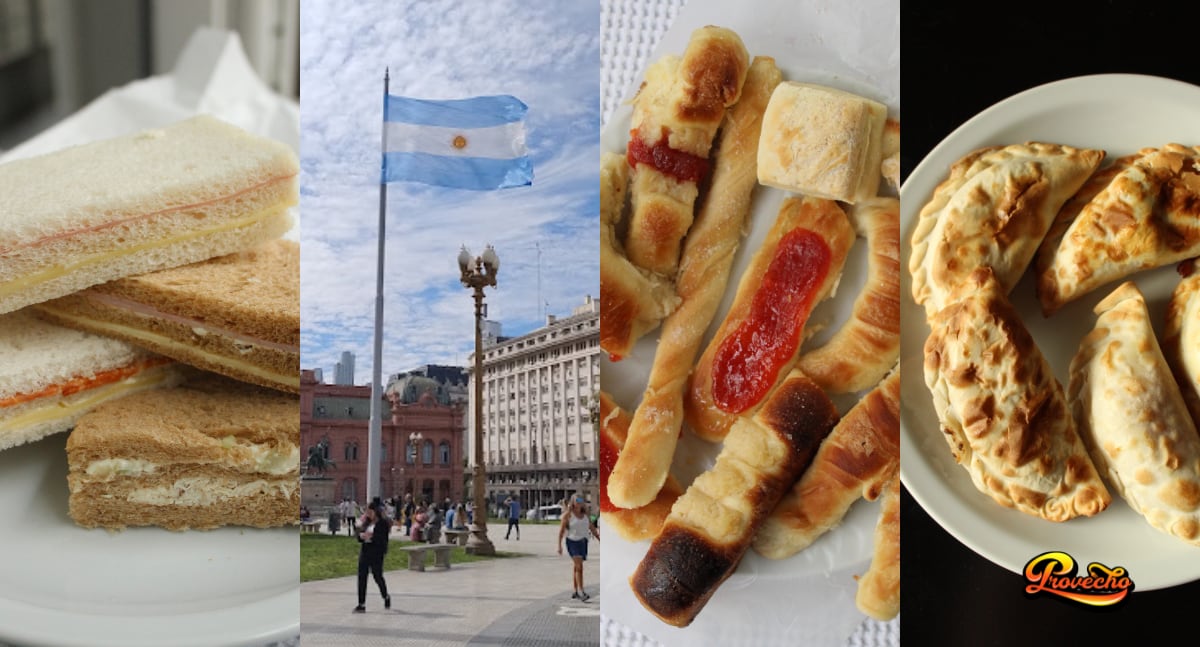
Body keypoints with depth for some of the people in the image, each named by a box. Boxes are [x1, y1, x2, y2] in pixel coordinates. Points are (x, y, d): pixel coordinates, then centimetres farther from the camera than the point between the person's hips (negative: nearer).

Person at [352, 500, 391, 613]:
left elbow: (382, 540, -14)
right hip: (365, 552, 6)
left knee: (377, 576, 4)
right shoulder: (366, 522, 11)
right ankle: (361, 605, 4)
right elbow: (359, 537, 11)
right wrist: (361, 536, -11)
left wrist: (371, 537, -22)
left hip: (376, 554, -6)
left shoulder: (383, 523, -8)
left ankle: (386, 597, 32)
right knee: (362, 578, 1)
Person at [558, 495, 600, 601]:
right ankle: (581, 592, -19)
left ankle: (576, 592, 19)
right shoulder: (568, 515, -4)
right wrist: (559, 545, -11)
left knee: (577, 568, 12)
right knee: (579, 567, -16)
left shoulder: (586, 515, 10)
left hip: (583, 542, 5)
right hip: (572, 542, -5)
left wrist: (600, 540, 10)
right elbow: (561, 530, -5)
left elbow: (593, 529, 15)